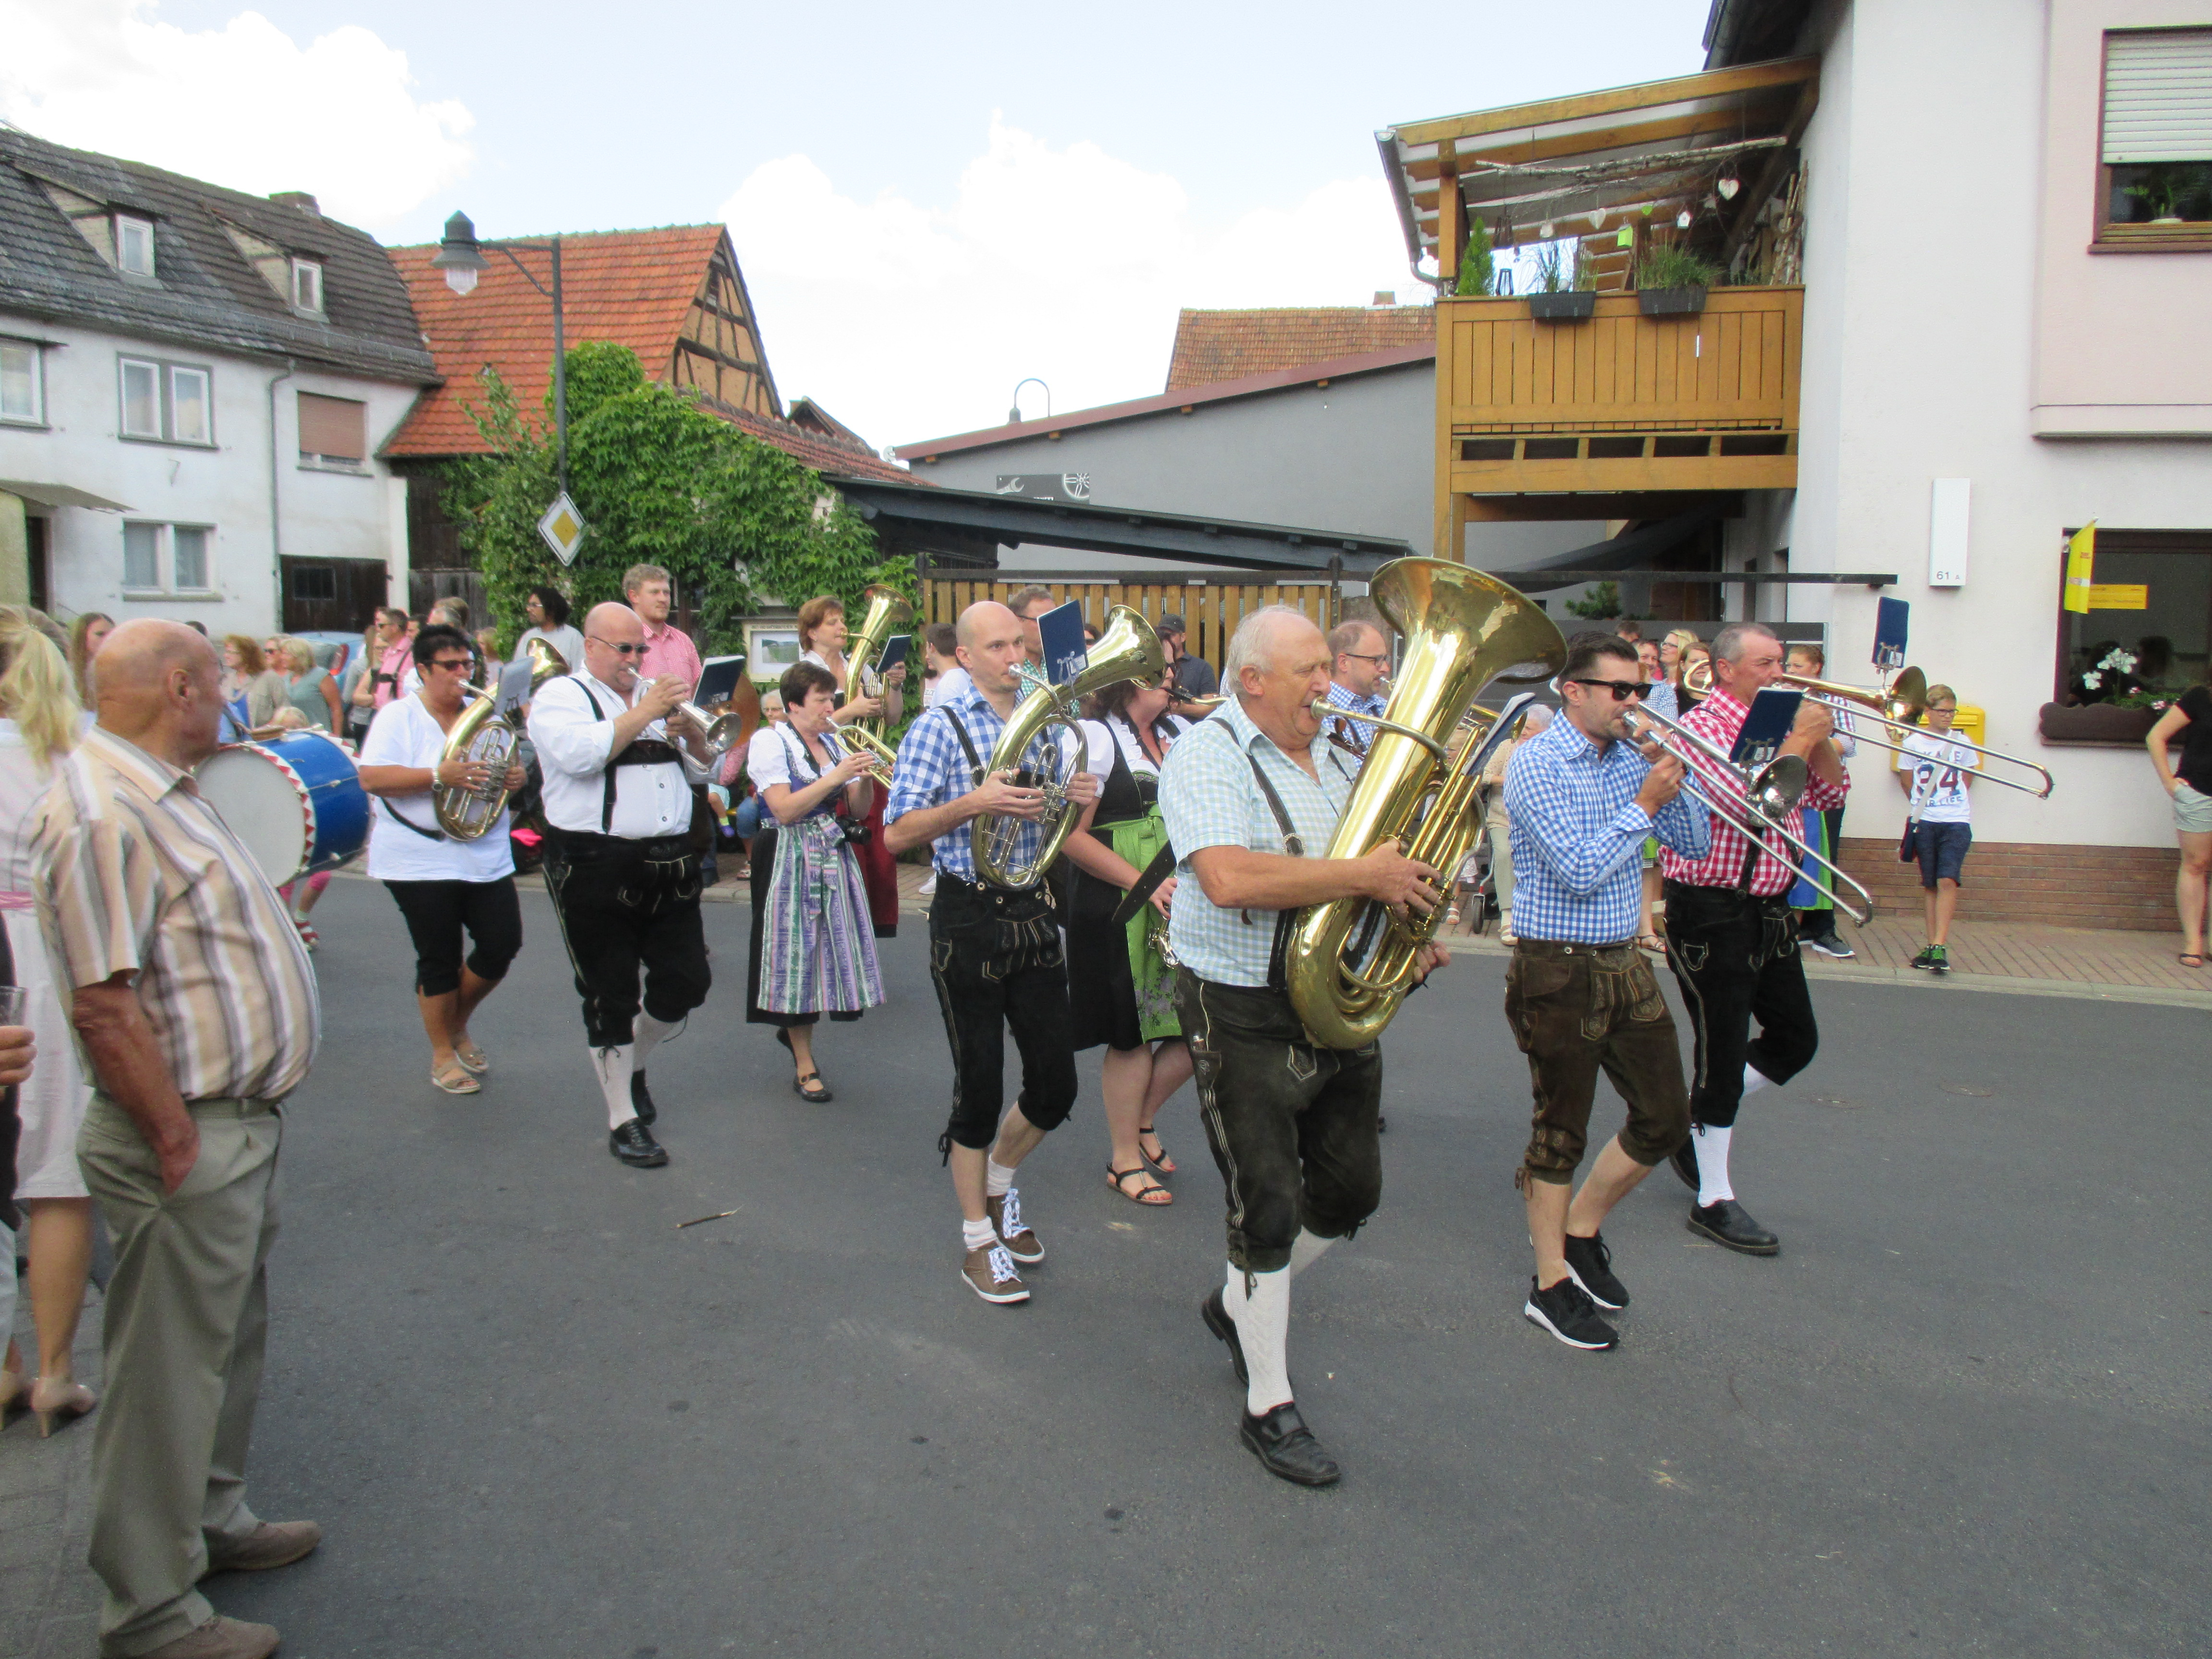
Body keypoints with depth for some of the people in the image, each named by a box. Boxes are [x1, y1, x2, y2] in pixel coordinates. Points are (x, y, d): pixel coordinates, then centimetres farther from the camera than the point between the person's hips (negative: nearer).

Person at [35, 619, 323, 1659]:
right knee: (169, 1371, 4)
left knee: (230, 1341, 23)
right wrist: (181, 1144, -21)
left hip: (242, 1120, 10)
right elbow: (105, 1007, -25)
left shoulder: (158, 790, 11)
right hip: (192, 1140, -10)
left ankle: (213, 1521, 41)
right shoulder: (100, 813, -22)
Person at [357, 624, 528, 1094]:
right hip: (422, 861, -5)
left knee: (502, 946, 3)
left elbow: (503, 769, 21)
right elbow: (371, 777, -16)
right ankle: (443, 1056, 19)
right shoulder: (399, 716, -5)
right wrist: (437, 776, -27)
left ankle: (458, 1025, 28)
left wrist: (514, 778, -4)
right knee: (439, 961, 2)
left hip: (487, 858, 5)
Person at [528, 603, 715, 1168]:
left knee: (687, 983, 6)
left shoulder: (655, 693, 17)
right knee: (610, 998, 3)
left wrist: (690, 732, -4)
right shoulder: (560, 697, 0)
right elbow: (580, 754, -20)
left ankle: (633, 1064, 34)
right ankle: (623, 1121, 14)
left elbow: (702, 770, 16)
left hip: (670, 862, 6)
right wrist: (645, 713, -17)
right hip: (596, 864, -5)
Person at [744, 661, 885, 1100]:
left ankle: (794, 1028, 31)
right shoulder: (769, 741, -5)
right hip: (793, 861, -6)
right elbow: (784, 810, -17)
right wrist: (836, 777, -20)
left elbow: (858, 812, 10)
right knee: (797, 953, -2)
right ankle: (805, 1066, 8)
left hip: (836, 858, 6)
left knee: (833, 945, 6)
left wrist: (864, 778, -8)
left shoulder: (833, 741, 12)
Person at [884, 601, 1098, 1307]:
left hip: (1036, 916, 5)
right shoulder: (940, 728, -5)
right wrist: (975, 803, -23)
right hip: (969, 921, -5)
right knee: (980, 1087, 3)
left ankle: (999, 1179, 36)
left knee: (1055, 1087, 7)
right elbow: (897, 834, -10)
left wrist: (1080, 801, -5)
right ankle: (979, 1241, 19)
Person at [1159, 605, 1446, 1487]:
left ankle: (1238, 1305, 40)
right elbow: (1229, 879, -30)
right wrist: (1364, 875, -25)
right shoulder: (1209, 756, -14)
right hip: (1246, 1018, -8)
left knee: (1351, 1191, 16)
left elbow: (1385, 856, 26)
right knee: (1268, 1209, -1)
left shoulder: (1335, 757, 11)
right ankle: (1268, 1409, 17)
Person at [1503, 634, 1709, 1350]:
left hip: (1625, 963, 7)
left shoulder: (1632, 756, 8)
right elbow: (1581, 872, -22)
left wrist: (1671, 778, -6)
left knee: (1666, 1120, 11)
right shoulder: (1537, 766, -14)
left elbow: (1695, 844, 8)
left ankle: (1580, 1229, 32)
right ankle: (1551, 1288, 19)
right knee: (1561, 1132, 4)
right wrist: (1644, 805, -17)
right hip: (1560, 973, -7)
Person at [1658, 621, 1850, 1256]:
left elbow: (1829, 794, 13)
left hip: (1769, 910, 9)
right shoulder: (1702, 727, -14)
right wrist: (1803, 737, -16)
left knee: (1795, 1038, 14)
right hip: (1713, 912, -8)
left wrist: (1819, 739, -3)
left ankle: (1697, 1123, 32)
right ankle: (1713, 1201, 11)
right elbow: (1754, 801, -27)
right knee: (1723, 1051, -1)